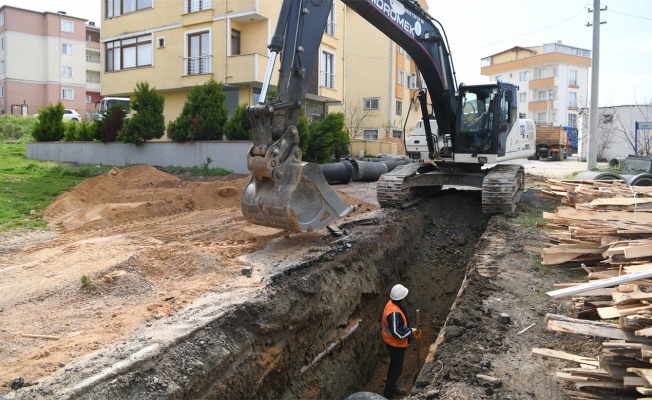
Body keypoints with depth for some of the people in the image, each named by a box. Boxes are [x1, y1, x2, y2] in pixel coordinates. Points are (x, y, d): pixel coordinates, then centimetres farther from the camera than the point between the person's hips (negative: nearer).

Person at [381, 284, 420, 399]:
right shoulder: (394, 312, -35)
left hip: (392, 342, 9)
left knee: (395, 365, 25)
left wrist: (411, 331, 7)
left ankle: (392, 387, 42)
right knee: (397, 368, 8)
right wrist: (412, 331, -23)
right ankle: (388, 394, 21)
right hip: (396, 344, -9)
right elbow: (397, 333, -35)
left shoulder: (392, 304, -4)